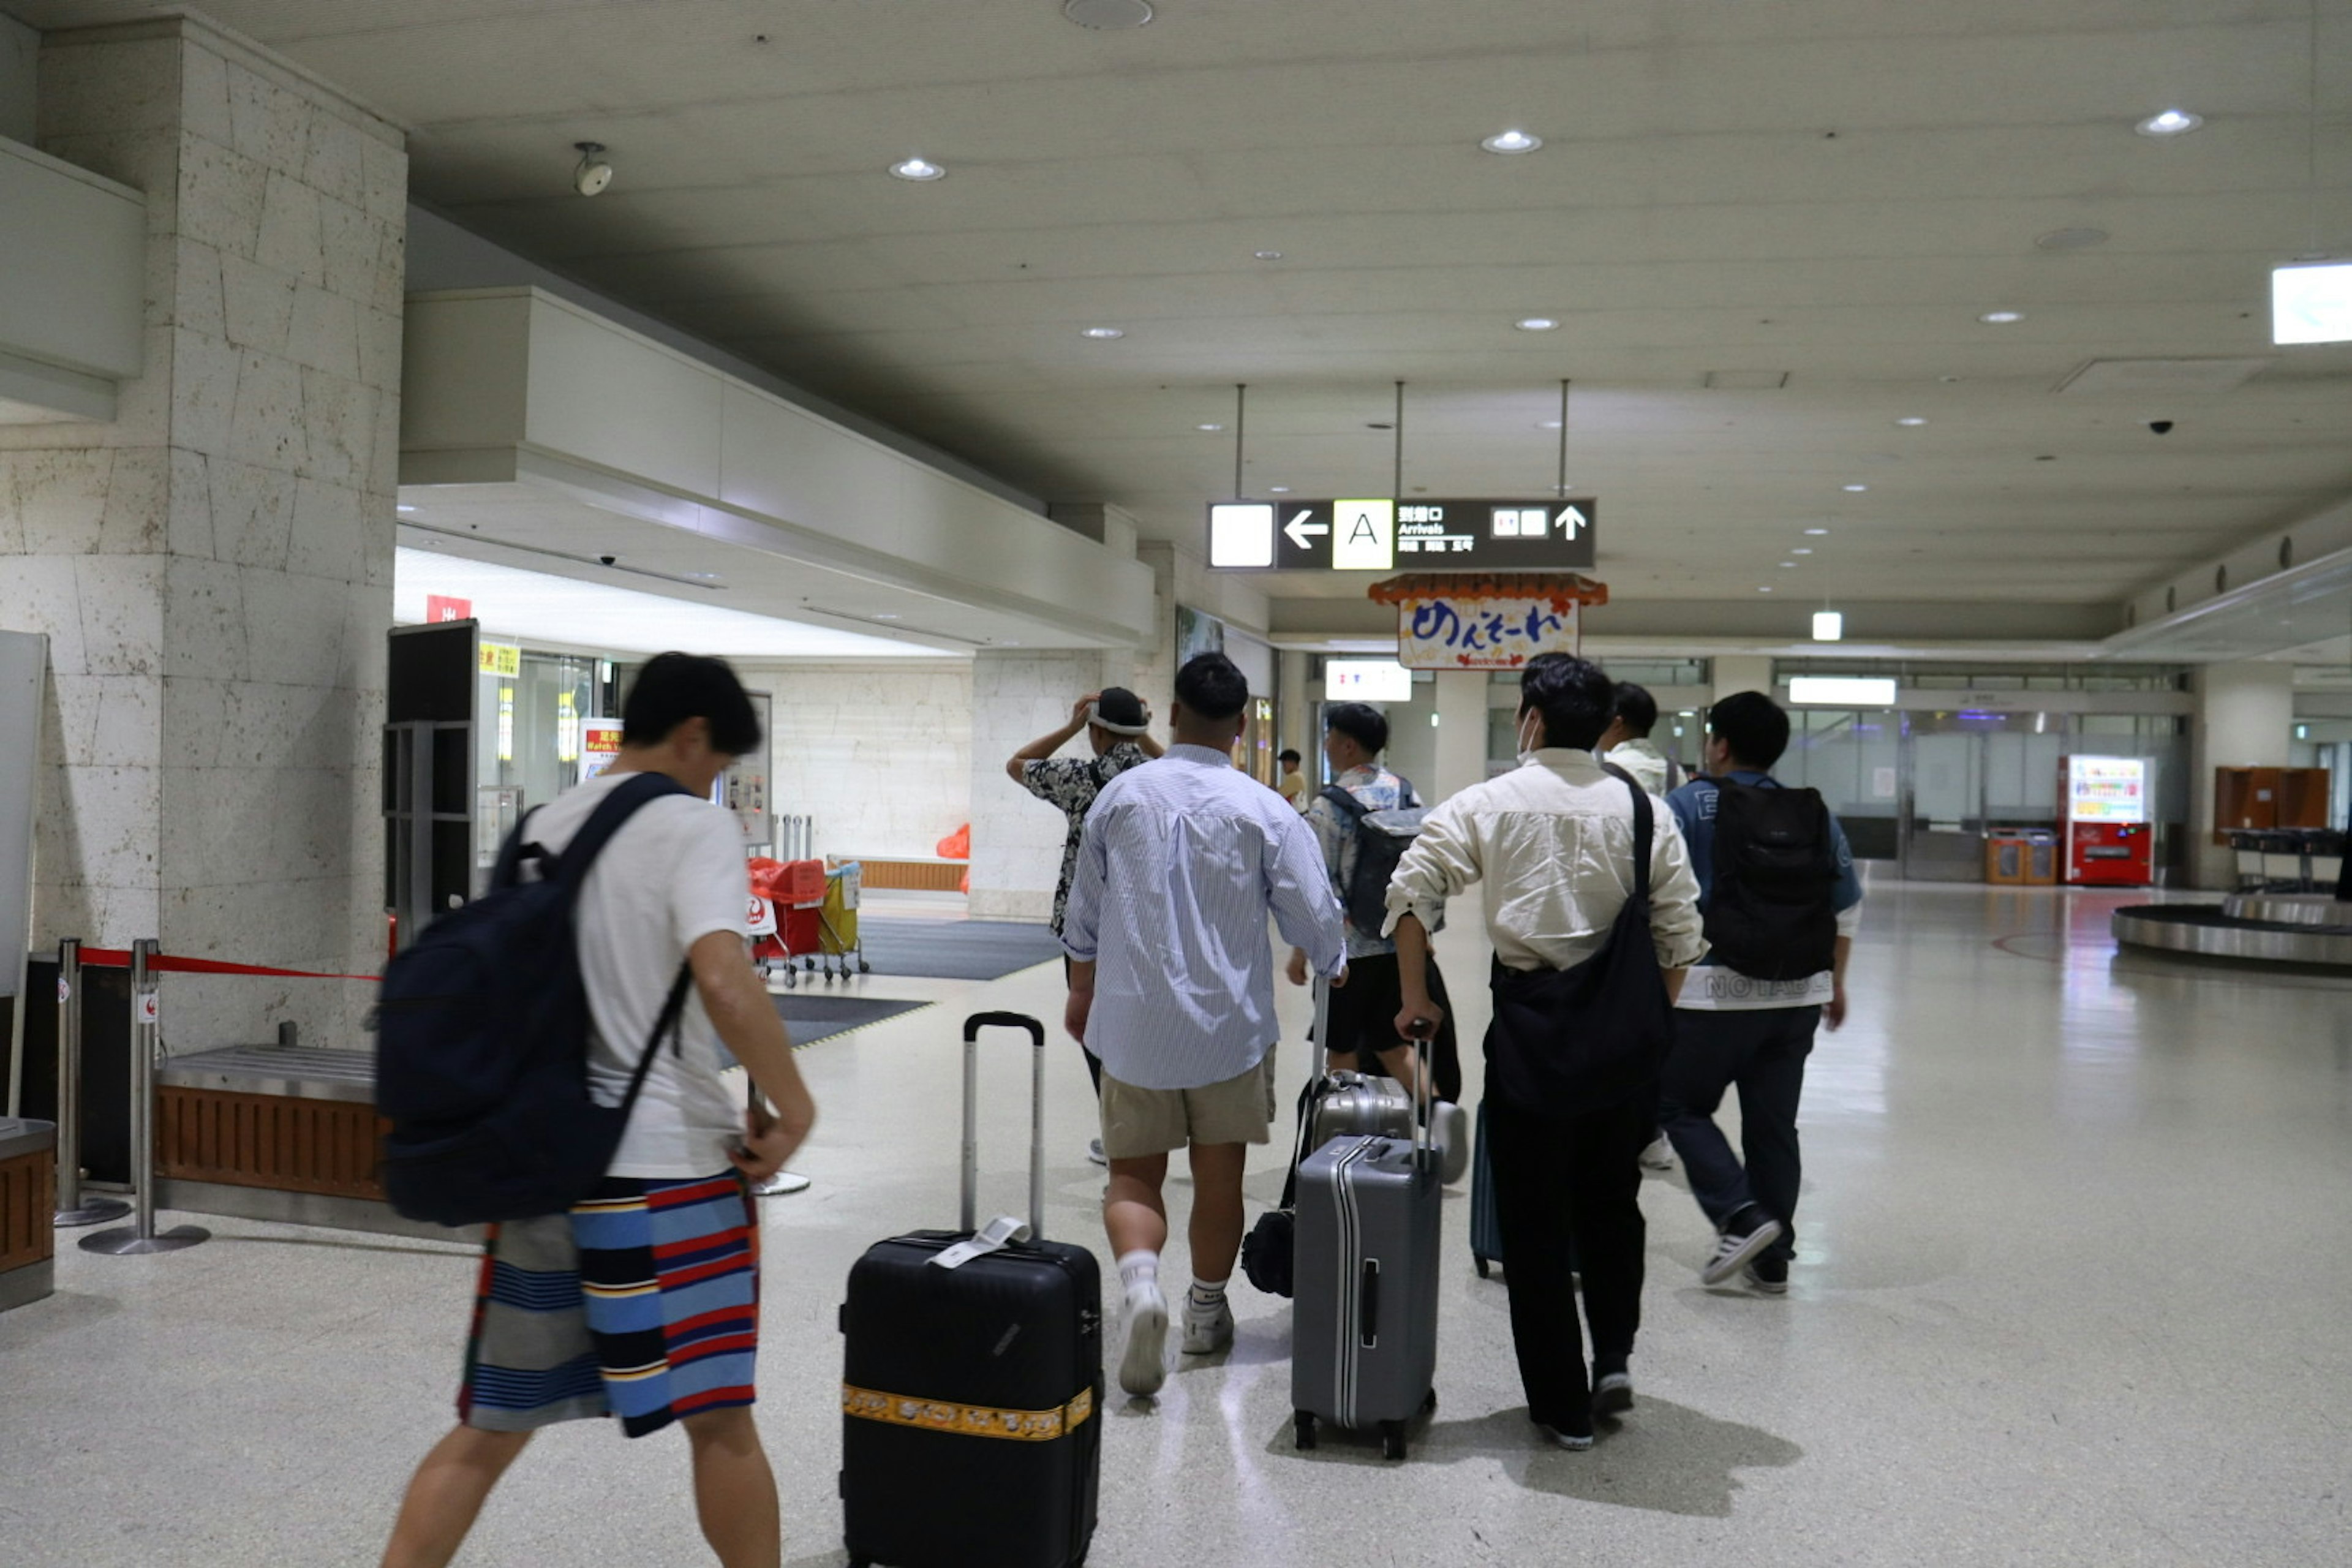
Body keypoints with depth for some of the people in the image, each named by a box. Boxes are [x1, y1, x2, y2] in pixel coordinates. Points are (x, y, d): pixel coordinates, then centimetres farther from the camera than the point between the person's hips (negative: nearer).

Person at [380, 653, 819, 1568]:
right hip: (664, 1162, -6)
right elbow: (724, 981, -24)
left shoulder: (540, 829, 13)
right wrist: (793, 1107, -13)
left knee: (491, 1428, 16)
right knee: (718, 1416, 8)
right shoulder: (693, 825, -9)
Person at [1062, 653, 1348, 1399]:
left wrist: (1082, 987, 26)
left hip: (1133, 1021, 1)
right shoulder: (1264, 811, -9)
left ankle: (1140, 1280, -16)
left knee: (1134, 1174, 10)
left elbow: (1084, 907, 10)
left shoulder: (1122, 794, -1)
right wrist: (1334, 966, 21)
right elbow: (1313, 912, -2)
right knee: (1219, 1176, 15)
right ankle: (1207, 1312, 30)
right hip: (1228, 1023, -1)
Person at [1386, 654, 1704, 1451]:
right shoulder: (1643, 809, 3)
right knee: (1612, 1201, 25)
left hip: (1533, 1015, -2)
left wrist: (1416, 998, 0)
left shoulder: (1488, 803, -2)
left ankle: (1562, 1406, 16)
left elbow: (1411, 892, -9)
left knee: (1536, 1220, 9)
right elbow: (1681, 934, 2)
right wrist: (1650, 1022, 14)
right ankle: (1615, 1357, 20)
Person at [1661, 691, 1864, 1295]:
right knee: (1774, 1123, 11)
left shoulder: (1689, 805, -5)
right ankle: (1773, 1257, 17)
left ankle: (1741, 1216, -6)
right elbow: (1847, 908, 14)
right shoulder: (1815, 814, 10)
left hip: (1717, 990, -5)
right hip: (1799, 993, 5)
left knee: (1681, 1106, 10)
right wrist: (1836, 983, 24)